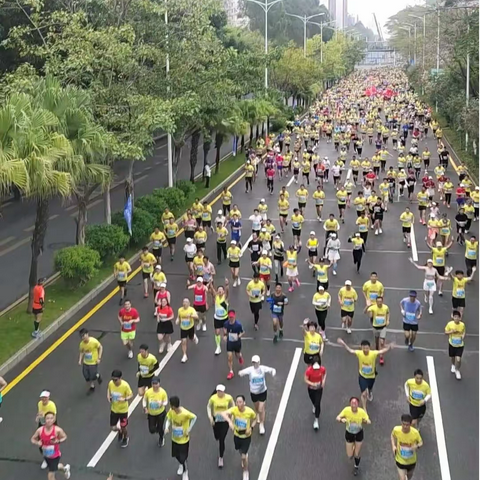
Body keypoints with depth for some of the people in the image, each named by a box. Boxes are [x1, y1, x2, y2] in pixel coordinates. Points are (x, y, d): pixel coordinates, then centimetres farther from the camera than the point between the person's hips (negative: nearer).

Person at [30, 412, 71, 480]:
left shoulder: (57, 430, -24)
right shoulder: (40, 430, -18)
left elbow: (64, 437, -7)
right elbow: (32, 439, -3)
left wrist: (58, 441, -27)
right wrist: (37, 443, -25)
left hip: (55, 456, -4)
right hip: (46, 455, 4)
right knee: (53, 467, 30)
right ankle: (65, 468, 63)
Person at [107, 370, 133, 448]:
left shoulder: (125, 385, -30)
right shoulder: (111, 383, -18)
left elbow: (131, 395, -16)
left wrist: (125, 399, -35)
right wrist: (108, 396, -14)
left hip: (123, 410, -4)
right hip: (114, 409, 4)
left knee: (123, 427, 12)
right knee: (112, 428, 11)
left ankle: (125, 438, 46)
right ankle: (120, 432, 47)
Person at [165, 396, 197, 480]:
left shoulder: (185, 413, -35)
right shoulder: (171, 411, -17)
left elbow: (194, 417, -20)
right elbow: (169, 419, -1)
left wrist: (188, 430, -20)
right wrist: (167, 427, -21)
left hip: (184, 440, -5)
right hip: (174, 438, 5)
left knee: (183, 459, 3)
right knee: (176, 455, 21)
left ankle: (185, 472, 33)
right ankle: (181, 465, 55)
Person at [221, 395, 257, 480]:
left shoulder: (250, 411, -26)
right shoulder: (234, 409, -26)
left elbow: (254, 419, -3)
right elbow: (223, 413, -43)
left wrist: (251, 428, -21)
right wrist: (230, 421, -60)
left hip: (246, 436, -3)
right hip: (237, 435, 3)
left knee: (244, 456, -4)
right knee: (240, 451, 27)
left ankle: (246, 472, 24)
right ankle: (244, 460, 62)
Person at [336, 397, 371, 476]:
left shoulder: (362, 412, -26)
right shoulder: (346, 410, -25)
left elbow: (369, 421, -21)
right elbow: (338, 418, -21)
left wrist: (366, 421, -45)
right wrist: (341, 420, -44)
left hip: (359, 434, -1)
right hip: (349, 434, 1)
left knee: (356, 455, 11)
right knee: (350, 456, 8)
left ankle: (356, 467, 46)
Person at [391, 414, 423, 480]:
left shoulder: (415, 432, -28)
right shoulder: (396, 430, -25)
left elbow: (421, 442, -10)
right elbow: (392, 435, -1)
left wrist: (417, 446, -32)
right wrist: (393, 446, -16)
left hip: (411, 461, 1)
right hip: (400, 461, -1)